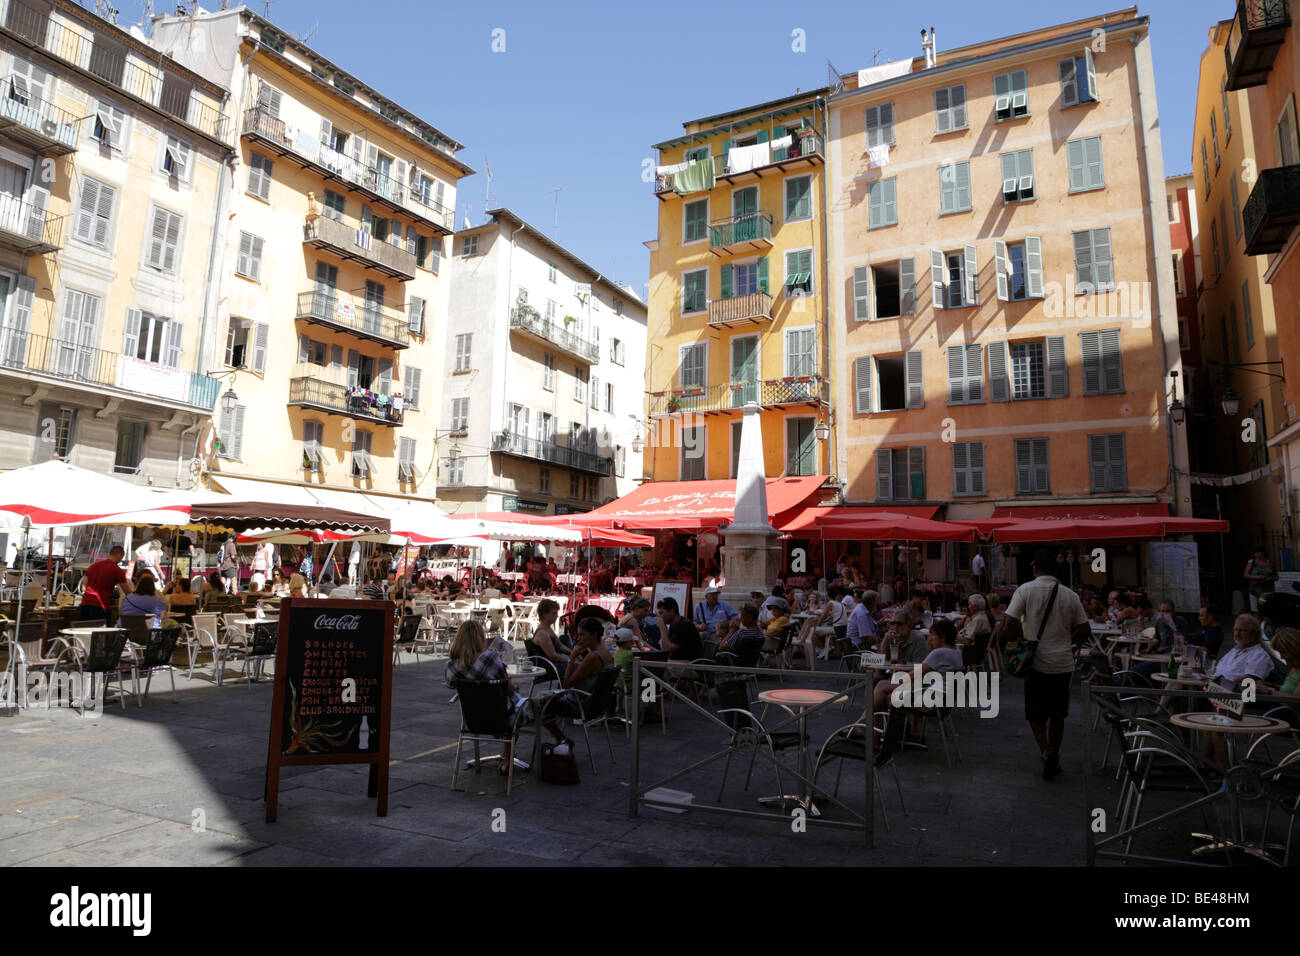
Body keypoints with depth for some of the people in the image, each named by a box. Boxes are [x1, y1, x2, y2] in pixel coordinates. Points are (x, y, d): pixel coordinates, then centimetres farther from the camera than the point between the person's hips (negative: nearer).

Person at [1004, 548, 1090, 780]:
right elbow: (1084, 631, 3)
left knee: (1036, 713, 8)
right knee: (1057, 713, 16)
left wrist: (1017, 642, 2)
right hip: (1063, 663, 3)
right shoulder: (1070, 596, 2)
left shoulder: (1026, 590, -7)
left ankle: (1046, 751, -11)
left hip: (1036, 663, -2)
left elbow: (1010, 622, -14)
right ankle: (1054, 756, 20)